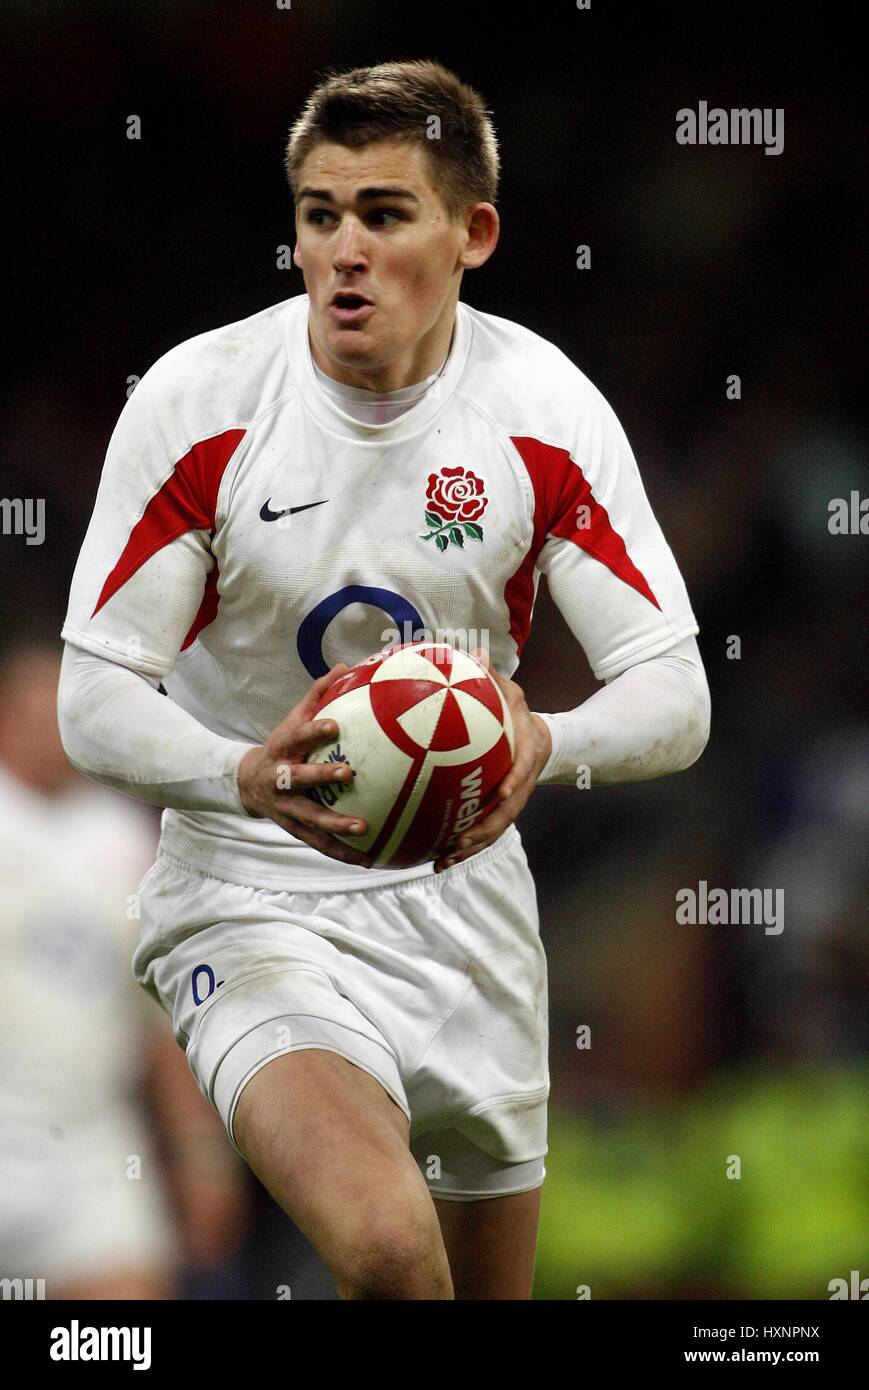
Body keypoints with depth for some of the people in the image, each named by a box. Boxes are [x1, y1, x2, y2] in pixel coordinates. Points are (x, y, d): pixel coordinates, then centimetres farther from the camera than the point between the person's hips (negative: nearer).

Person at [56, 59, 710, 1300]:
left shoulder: (545, 412, -8)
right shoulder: (197, 402, -14)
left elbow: (674, 697, -9)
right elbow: (95, 702, -12)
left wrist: (547, 747, -32)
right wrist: (249, 778, -34)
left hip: (466, 899, 4)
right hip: (252, 902, -4)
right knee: (384, 1245, -30)